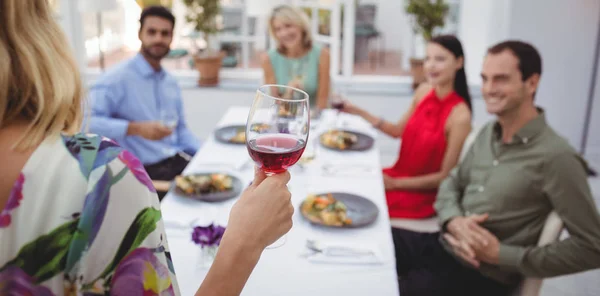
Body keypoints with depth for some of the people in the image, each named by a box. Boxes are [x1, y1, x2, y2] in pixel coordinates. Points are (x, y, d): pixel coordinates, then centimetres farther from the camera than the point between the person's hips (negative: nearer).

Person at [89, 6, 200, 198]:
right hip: (142, 171, -7)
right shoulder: (118, 78, -7)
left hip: (178, 161, 7)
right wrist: (135, 128, -24)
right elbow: (88, 121, -18)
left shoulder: (171, 82, 16)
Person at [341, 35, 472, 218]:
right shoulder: (423, 92, -2)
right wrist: (358, 112, 7)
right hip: (399, 174, 6)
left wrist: (394, 184, -16)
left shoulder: (460, 115, -21)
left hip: (424, 192, -6)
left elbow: (445, 176, -16)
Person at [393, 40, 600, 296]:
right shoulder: (487, 133, 7)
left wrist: (502, 255, -17)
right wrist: (454, 221, -9)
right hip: (443, 245, 7)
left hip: (482, 275, -6)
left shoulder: (555, 157, -17)